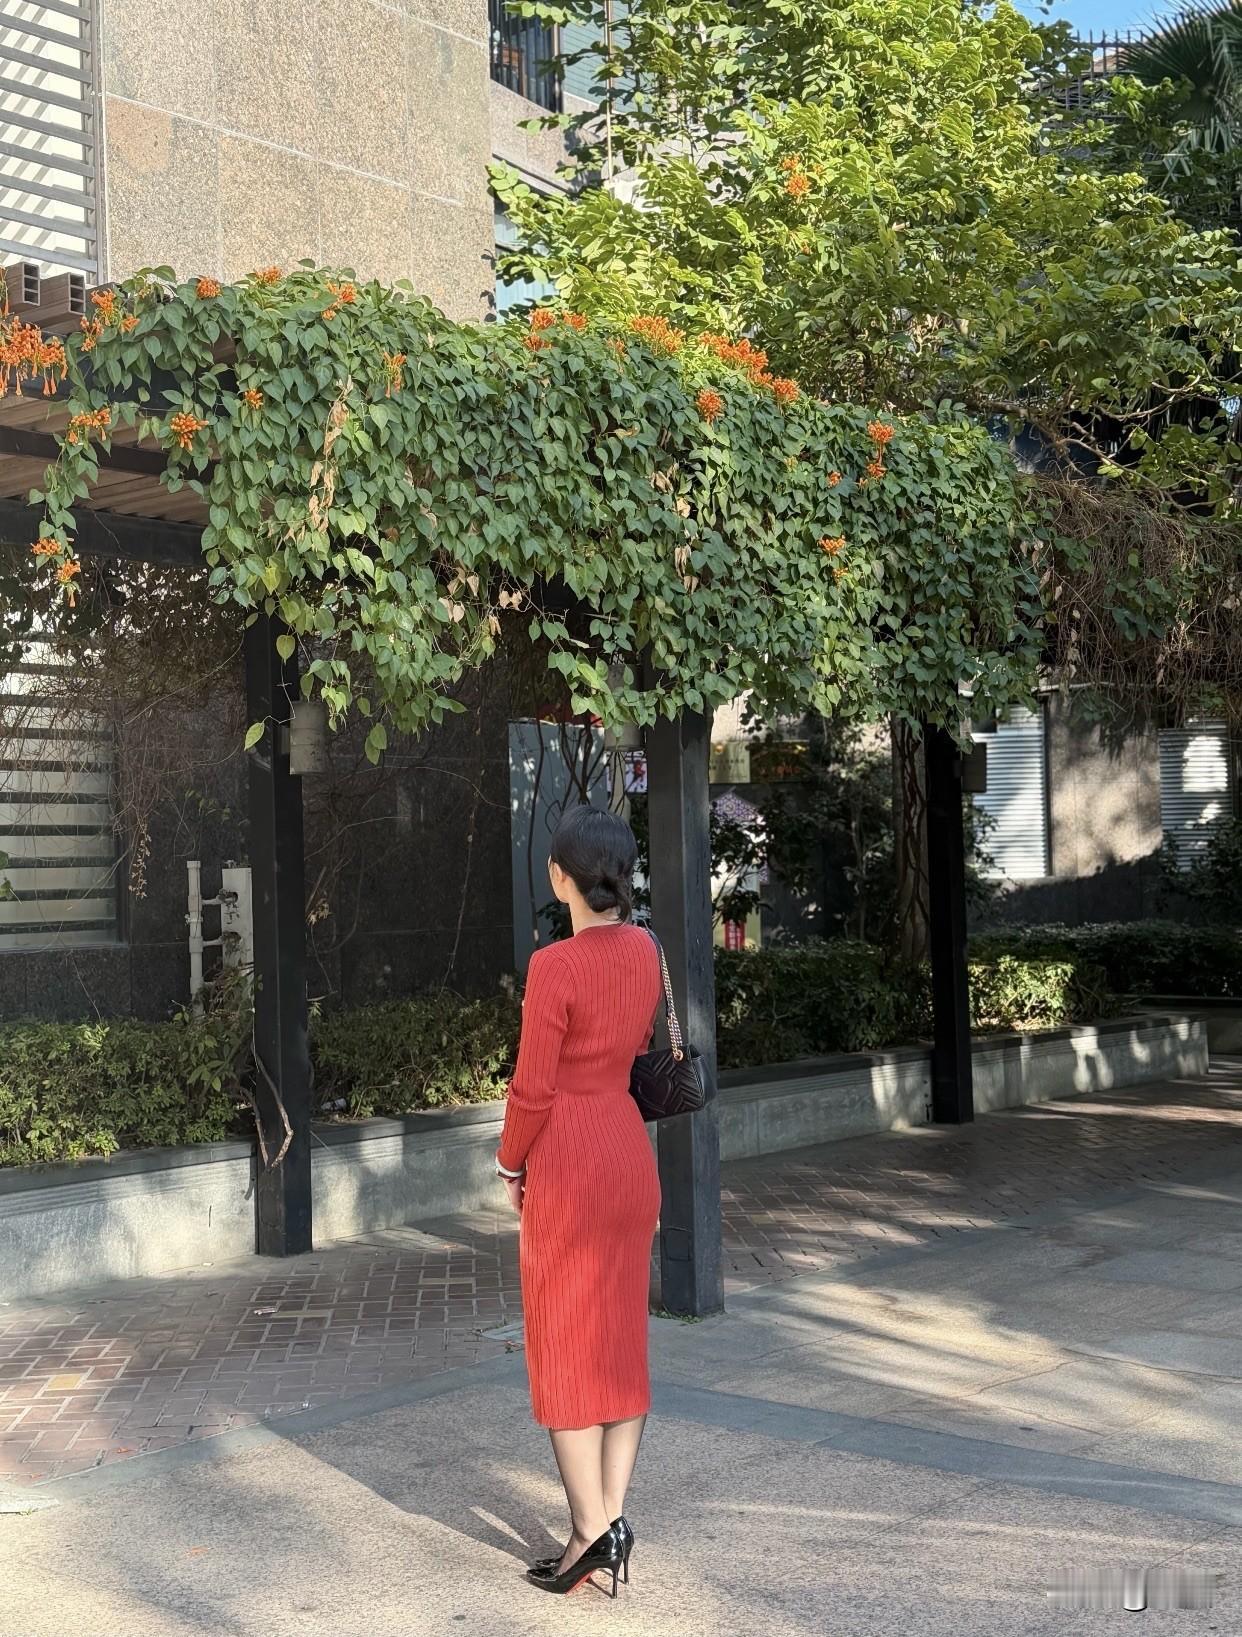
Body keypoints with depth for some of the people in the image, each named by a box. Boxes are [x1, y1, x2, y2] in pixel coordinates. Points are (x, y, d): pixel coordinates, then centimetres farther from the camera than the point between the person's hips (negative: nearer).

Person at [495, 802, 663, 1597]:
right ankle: (615, 1515, 13)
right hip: (632, 1150, 7)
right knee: (622, 1336, 12)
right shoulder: (645, 950, 2)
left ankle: (591, 1528, 5)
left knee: (564, 1345, 3)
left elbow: (533, 1088, -15)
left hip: (568, 1160, -7)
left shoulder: (555, 966, -19)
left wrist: (511, 1164, 0)